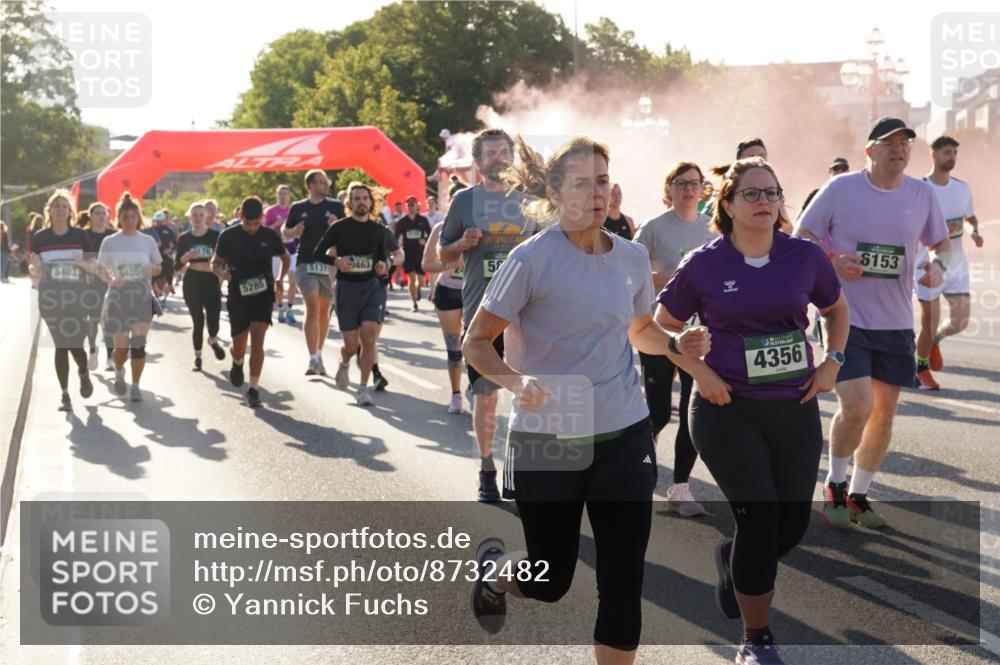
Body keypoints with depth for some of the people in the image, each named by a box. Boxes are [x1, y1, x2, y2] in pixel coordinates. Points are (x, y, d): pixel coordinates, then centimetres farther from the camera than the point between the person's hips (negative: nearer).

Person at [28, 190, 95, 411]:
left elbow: (93, 266, 3)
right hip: (50, 297, 0)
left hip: (76, 296, 0)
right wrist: (33, 268, -16)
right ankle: (65, 395, 10)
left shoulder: (80, 235, 1)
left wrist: (83, 263, -19)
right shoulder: (39, 237, 2)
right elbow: (33, 266, 7)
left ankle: (83, 374, 32)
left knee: (75, 343, -3)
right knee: (60, 345, 1)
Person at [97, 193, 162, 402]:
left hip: (142, 298, 1)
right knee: (121, 347, 1)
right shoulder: (110, 242, 1)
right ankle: (119, 373, 33)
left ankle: (135, 386, 4)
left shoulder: (148, 241, 4)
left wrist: (151, 269, -13)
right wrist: (112, 280, -16)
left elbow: (158, 268, 11)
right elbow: (102, 270, 5)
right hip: (118, 298, 0)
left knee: (138, 344, -8)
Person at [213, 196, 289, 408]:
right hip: (237, 295, 1)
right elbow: (215, 263, 4)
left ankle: (253, 388, -8)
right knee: (239, 346, 8)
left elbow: (285, 258, 16)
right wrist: (221, 272, -18)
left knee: (257, 340, -15)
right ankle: (237, 363, 46)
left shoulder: (270, 236, -2)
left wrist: (279, 280, 4)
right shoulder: (228, 236, -4)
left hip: (262, 295, 0)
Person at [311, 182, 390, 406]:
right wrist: (336, 261, -20)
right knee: (351, 345, 0)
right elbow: (317, 254, -2)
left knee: (369, 339, -14)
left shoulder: (377, 229, 7)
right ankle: (344, 363, 37)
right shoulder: (339, 227, -2)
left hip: (372, 287, 2)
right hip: (347, 288, -2)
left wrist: (384, 265, -3)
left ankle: (363, 388, -1)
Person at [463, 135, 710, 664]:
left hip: (624, 436, 4)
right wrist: (517, 382, -29)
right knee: (550, 581, 9)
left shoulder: (632, 257, 2)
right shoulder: (532, 259, -14)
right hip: (546, 439, -4)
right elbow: (476, 343, -9)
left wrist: (676, 345, -2)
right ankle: (492, 566, 44)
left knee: (624, 579, 0)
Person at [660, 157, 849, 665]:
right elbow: (664, 325, 4)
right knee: (759, 517, -8)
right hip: (727, 410, -3)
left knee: (794, 522, 6)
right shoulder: (704, 264, -6)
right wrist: (699, 371, -8)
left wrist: (833, 361, 4)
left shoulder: (805, 257, 0)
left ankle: (732, 557, 42)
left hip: (795, 408, 4)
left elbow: (837, 310, 18)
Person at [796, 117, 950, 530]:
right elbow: (802, 237, -1)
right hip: (846, 318, -5)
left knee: (884, 413, 10)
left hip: (896, 323, 5)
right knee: (856, 407, -15)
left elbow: (941, 242, 16)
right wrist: (833, 262, -19)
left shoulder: (922, 194, 4)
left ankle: (858, 494, 28)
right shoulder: (840, 188, -6)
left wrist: (939, 264, -7)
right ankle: (835, 484, 12)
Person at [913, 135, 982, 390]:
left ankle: (935, 340, 32)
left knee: (960, 322, -2)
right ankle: (922, 369, 24)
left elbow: (970, 217, 21)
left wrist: (974, 231, -2)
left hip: (956, 264, 5)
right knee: (930, 322, 1)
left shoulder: (962, 187, 7)